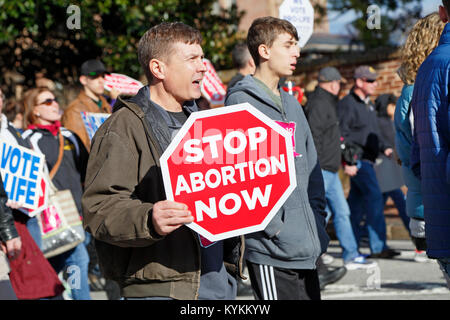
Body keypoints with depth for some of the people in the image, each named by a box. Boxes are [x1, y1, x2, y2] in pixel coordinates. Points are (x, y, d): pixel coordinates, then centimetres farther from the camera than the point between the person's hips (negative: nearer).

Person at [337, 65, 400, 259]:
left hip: (367, 159, 9)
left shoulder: (368, 104, 19)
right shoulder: (347, 104, -10)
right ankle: (378, 247, -15)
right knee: (374, 198, -14)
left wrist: (384, 148, 12)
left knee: (357, 203, 10)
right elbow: (341, 136, -15)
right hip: (357, 160, -9)